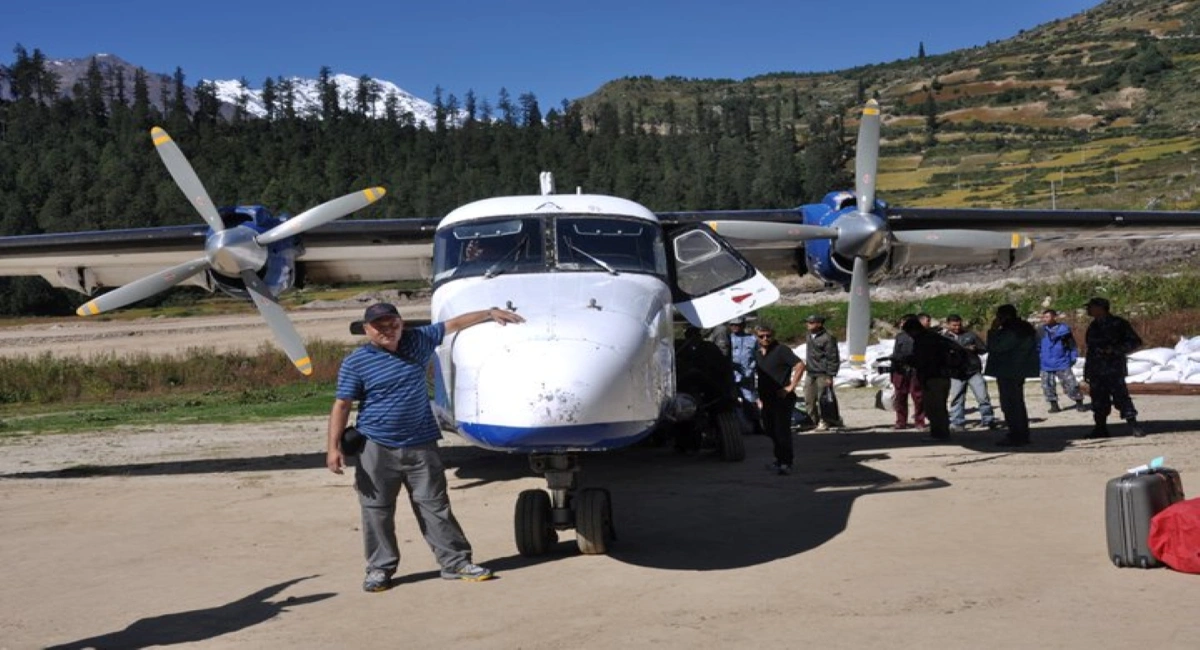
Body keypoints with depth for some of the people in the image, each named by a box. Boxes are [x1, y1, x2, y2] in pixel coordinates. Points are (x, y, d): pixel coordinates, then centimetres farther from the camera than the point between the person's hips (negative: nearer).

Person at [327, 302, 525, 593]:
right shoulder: (355, 362, -4)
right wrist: (333, 447, -11)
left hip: (421, 445, 2)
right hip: (377, 448, -2)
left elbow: (454, 324, 14)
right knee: (377, 511, 5)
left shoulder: (418, 340, 5)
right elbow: (342, 405, -4)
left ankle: (456, 562, 12)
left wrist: (490, 313, 15)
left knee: (434, 505, 6)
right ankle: (379, 569, 18)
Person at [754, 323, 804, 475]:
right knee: (770, 429, 15)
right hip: (767, 398, 8)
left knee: (782, 430, -6)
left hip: (782, 398, -8)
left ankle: (786, 463, 2)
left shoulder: (781, 350, -11)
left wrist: (791, 387, -18)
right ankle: (780, 459, 29)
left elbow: (800, 365, -20)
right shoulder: (757, 352, 11)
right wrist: (759, 396, 18)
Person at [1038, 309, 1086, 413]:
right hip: (1046, 365, 2)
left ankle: (1079, 403, 11)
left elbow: (1072, 345, 6)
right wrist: (1038, 359, 5)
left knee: (1071, 384, -2)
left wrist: (1073, 358, 3)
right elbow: (1038, 347, 10)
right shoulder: (1041, 331, 1)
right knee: (1048, 385, 3)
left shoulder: (1064, 329, -3)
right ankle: (1054, 404, 16)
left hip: (1063, 364, -2)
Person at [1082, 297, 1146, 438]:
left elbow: (1135, 342, -6)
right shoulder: (1093, 326, 17)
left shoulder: (1118, 323, -4)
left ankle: (1133, 425, -6)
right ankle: (1101, 428, 12)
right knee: (1099, 401, 6)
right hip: (1096, 371, 6)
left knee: (1121, 397, -11)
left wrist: (1114, 349, -18)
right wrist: (1087, 371, 19)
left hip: (1114, 369, -6)